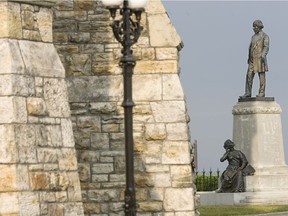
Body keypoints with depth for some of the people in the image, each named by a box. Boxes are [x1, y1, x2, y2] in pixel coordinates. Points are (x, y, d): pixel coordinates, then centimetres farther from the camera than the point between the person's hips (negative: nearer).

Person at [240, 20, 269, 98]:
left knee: (261, 76, -3)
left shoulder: (265, 36, -3)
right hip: (252, 60, 7)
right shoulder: (253, 37, 19)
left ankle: (262, 93, 1)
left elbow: (266, 47, -14)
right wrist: (249, 58, 18)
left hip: (260, 59, -7)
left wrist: (263, 55, -29)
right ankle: (247, 93, -3)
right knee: (249, 76, -2)